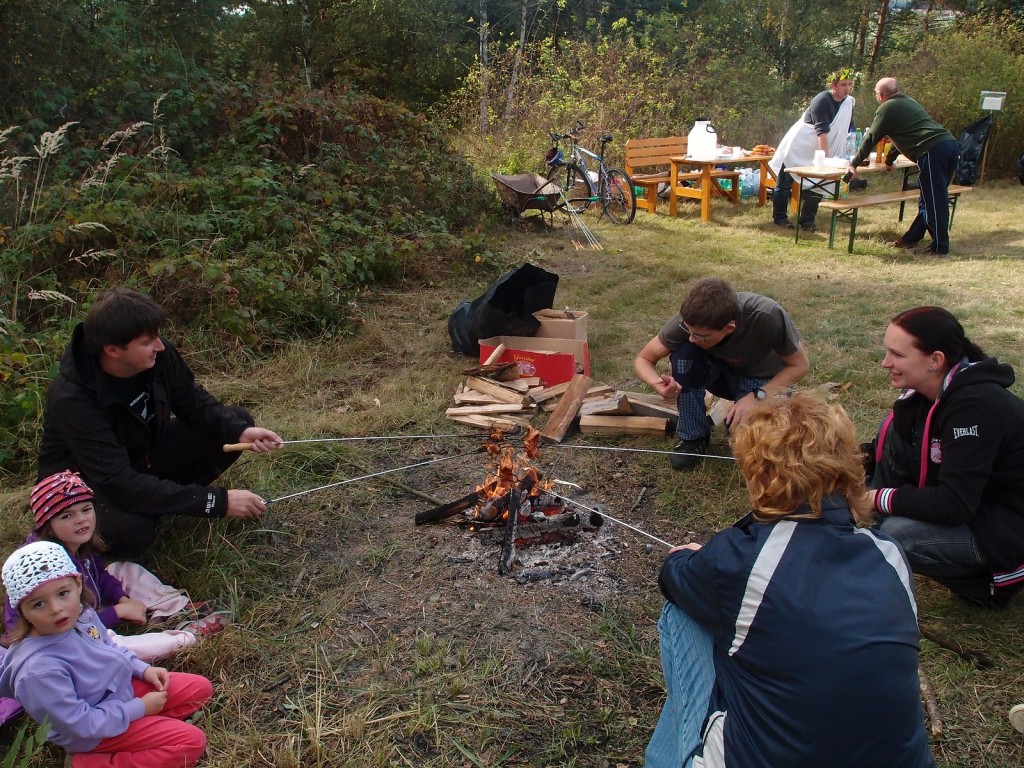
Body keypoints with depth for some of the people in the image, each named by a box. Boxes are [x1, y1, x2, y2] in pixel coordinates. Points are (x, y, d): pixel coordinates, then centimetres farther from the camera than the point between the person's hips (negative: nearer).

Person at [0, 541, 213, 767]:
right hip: (96, 734, -7)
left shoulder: (82, 615, -11)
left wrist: (143, 669, -3)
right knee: (192, 742, -15)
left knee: (201, 688, 9)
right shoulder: (39, 669, -34)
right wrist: (140, 708, -17)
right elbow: (81, 726, -26)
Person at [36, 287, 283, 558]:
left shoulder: (157, 354, -20)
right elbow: (120, 484, -38)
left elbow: (192, 401, -3)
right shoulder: (72, 400, -35)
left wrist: (240, 430, -23)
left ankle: (165, 499, 0)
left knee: (237, 420, -9)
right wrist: (216, 501, -40)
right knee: (130, 530, -39)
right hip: (91, 487, -6)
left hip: (146, 454, 6)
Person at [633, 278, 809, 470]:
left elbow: (800, 365, -19)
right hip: (722, 372, 2)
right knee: (684, 353, -30)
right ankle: (694, 437, -10)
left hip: (761, 382, -2)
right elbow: (643, 359, -18)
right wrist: (657, 382, -40)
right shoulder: (691, 318, -29)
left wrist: (756, 396, -32)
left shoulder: (768, 316, -36)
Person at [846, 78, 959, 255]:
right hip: (950, 143, 9)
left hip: (933, 151, -9)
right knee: (928, 199, 14)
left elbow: (871, 138, 4)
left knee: (934, 201, -6)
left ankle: (940, 246, -3)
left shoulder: (887, 108, 3)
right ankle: (911, 238, 23)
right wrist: (889, 161, 50)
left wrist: (854, 164, 12)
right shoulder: (908, 102, 30)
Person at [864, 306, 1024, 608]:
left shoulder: (975, 406, -30)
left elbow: (953, 506, -32)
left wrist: (879, 498, -23)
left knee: (898, 534, -28)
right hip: (968, 501, 9)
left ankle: (985, 582, -2)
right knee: (897, 429, -5)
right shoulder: (930, 389, -5)